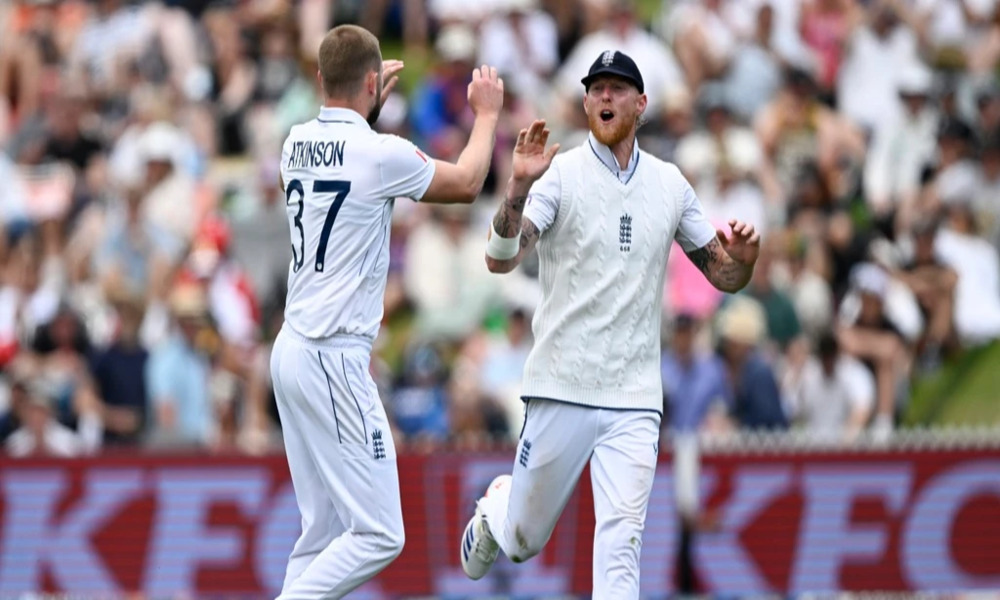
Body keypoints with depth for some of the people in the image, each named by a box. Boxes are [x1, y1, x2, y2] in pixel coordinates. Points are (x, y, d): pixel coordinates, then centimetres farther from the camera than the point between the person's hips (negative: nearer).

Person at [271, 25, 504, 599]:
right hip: (335, 359, -9)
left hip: (293, 352, 9)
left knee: (324, 530, 11)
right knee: (378, 535, -8)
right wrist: (487, 114, 21)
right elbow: (466, 183, 6)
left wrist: (373, 100, 46)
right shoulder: (381, 153, -13)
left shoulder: (299, 143, 8)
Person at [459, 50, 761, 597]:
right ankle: (495, 509, 46)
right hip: (563, 389, -2)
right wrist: (518, 188, -33)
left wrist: (743, 258, -9)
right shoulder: (560, 173, -4)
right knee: (525, 538, 12)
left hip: (634, 400, 2)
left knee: (621, 541, -11)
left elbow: (723, 275, 15)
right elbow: (499, 259, -16)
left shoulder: (670, 184, 9)